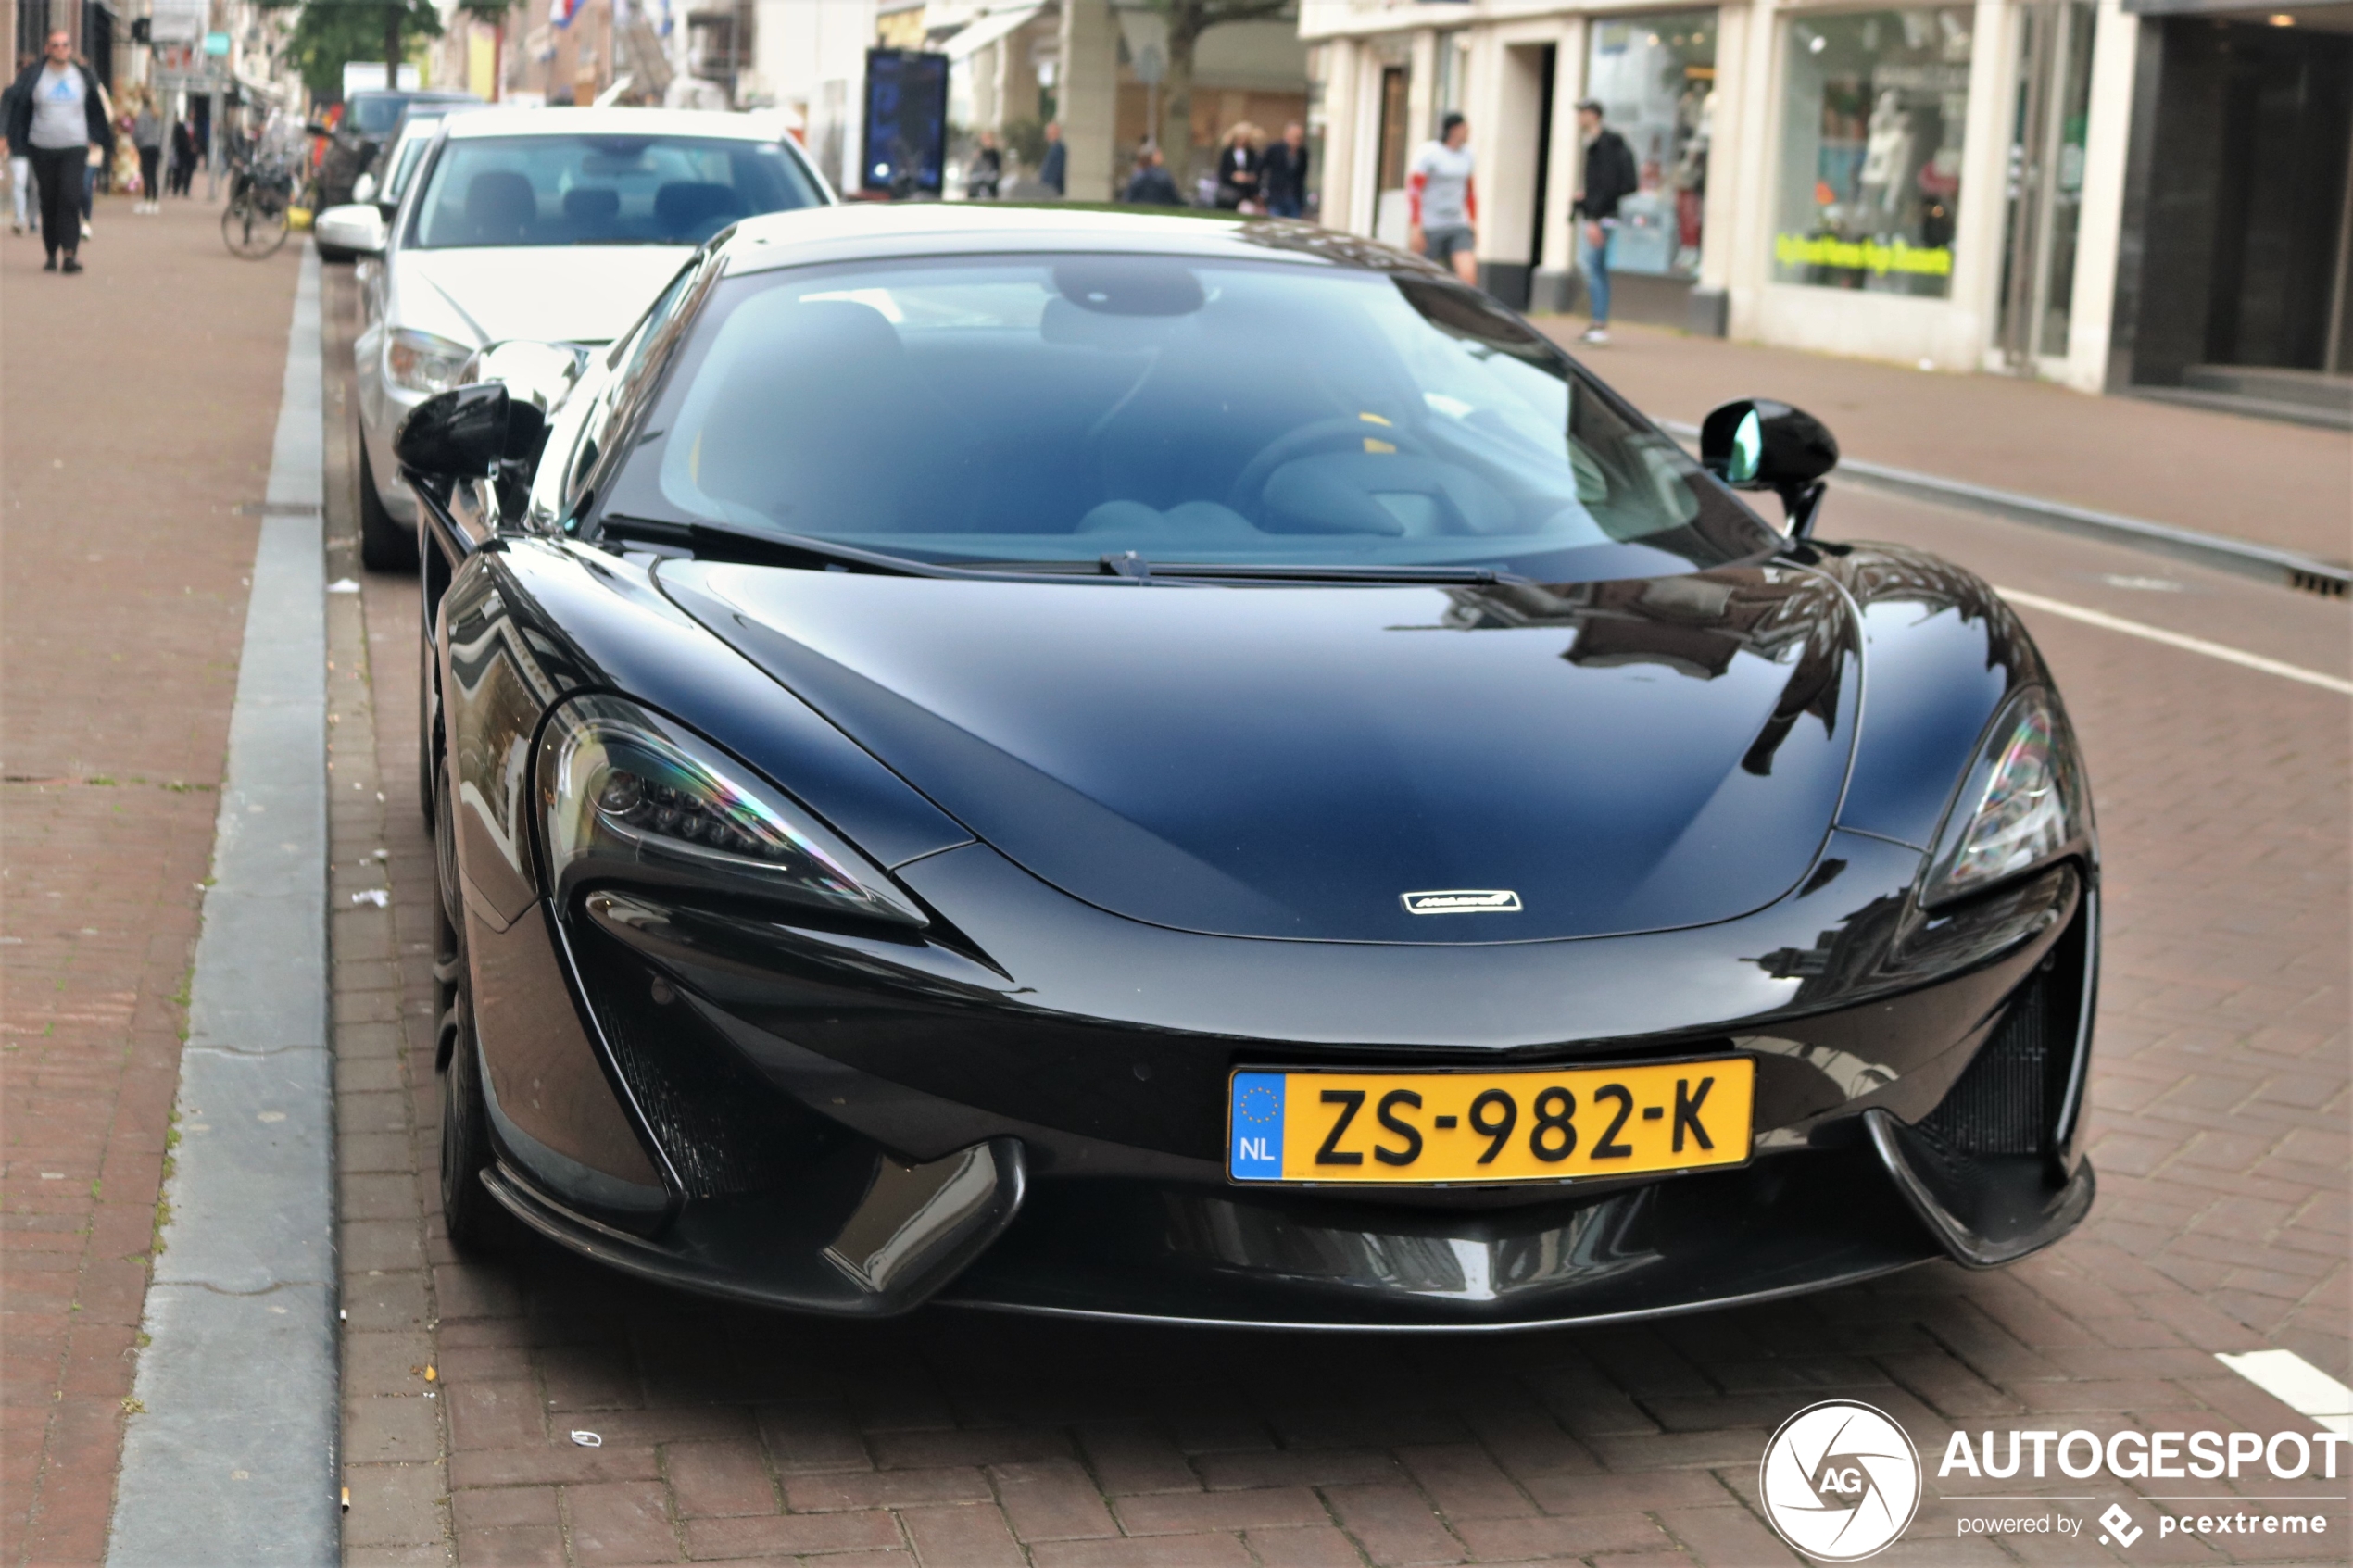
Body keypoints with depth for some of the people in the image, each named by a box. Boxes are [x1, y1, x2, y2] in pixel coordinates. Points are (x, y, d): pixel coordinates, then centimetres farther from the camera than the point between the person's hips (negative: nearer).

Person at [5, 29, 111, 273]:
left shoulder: (84, 76, 6)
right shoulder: (33, 76, 2)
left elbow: (96, 109, 17)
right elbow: (20, 108, 7)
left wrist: (94, 138, 14)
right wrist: (16, 140, 3)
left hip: (75, 146, -1)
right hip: (43, 148, 1)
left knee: (70, 198, -16)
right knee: (48, 202, 6)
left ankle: (70, 253, -19)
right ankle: (52, 254, 15)